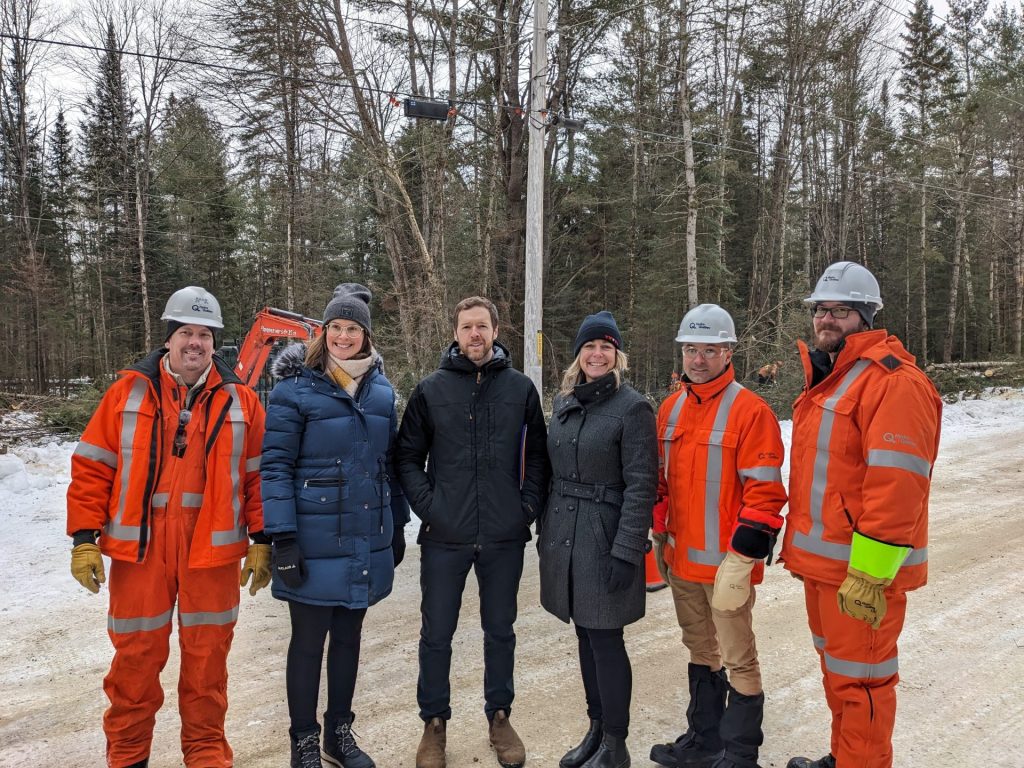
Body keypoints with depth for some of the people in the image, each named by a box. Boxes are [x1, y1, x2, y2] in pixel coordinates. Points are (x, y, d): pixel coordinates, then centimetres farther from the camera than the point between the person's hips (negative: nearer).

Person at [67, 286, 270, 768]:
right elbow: (92, 469, 2)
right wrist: (84, 538, -2)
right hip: (139, 546, 0)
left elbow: (258, 476, 5)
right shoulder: (129, 392, 2)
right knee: (136, 654, 11)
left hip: (212, 548, 0)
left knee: (207, 655, 10)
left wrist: (261, 540, 2)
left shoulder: (240, 401, 3)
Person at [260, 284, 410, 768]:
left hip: (365, 540, 5)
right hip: (314, 542, -4)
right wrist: (283, 538, -17)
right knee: (308, 642, 9)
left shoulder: (381, 390, 6)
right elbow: (275, 465, -12)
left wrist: (397, 526, 12)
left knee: (348, 638, 17)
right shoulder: (297, 388, -9)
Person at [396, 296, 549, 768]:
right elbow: (407, 457, 2)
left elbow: (536, 454, 7)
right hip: (444, 537, -1)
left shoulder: (520, 389, 2)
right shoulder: (431, 389, -1)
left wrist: (528, 505, -3)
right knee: (437, 634, 10)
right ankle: (434, 724, 29)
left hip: (505, 537, 1)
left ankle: (499, 717, 34)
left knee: (500, 631, 15)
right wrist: (426, 505, -8)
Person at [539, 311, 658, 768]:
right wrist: (545, 530, 14)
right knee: (585, 635, 15)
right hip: (563, 537, 6)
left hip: (604, 539, -6)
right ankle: (596, 729, 31)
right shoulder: (564, 401, 8)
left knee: (605, 640, 2)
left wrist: (625, 553, -17)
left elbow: (641, 485, -14)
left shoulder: (632, 407, -11)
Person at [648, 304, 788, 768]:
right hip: (681, 558, 7)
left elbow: (764, 491, -15)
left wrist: (743, 556, -17)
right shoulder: (670, 409, 9)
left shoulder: (750, 411, -12)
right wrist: (660, 536, 16)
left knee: (737, 658, 6)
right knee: (700, 650, 20)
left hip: (725, 562, -7)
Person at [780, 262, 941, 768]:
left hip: (861, 570, -10)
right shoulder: (825, 379, 14)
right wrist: (804, 545, 21)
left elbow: (896, 485, -23)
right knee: (836, 669, 22)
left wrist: (869, 574, -24)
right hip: (823, 560, 10)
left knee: (857, 678, 3)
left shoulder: (892, 381, -17)